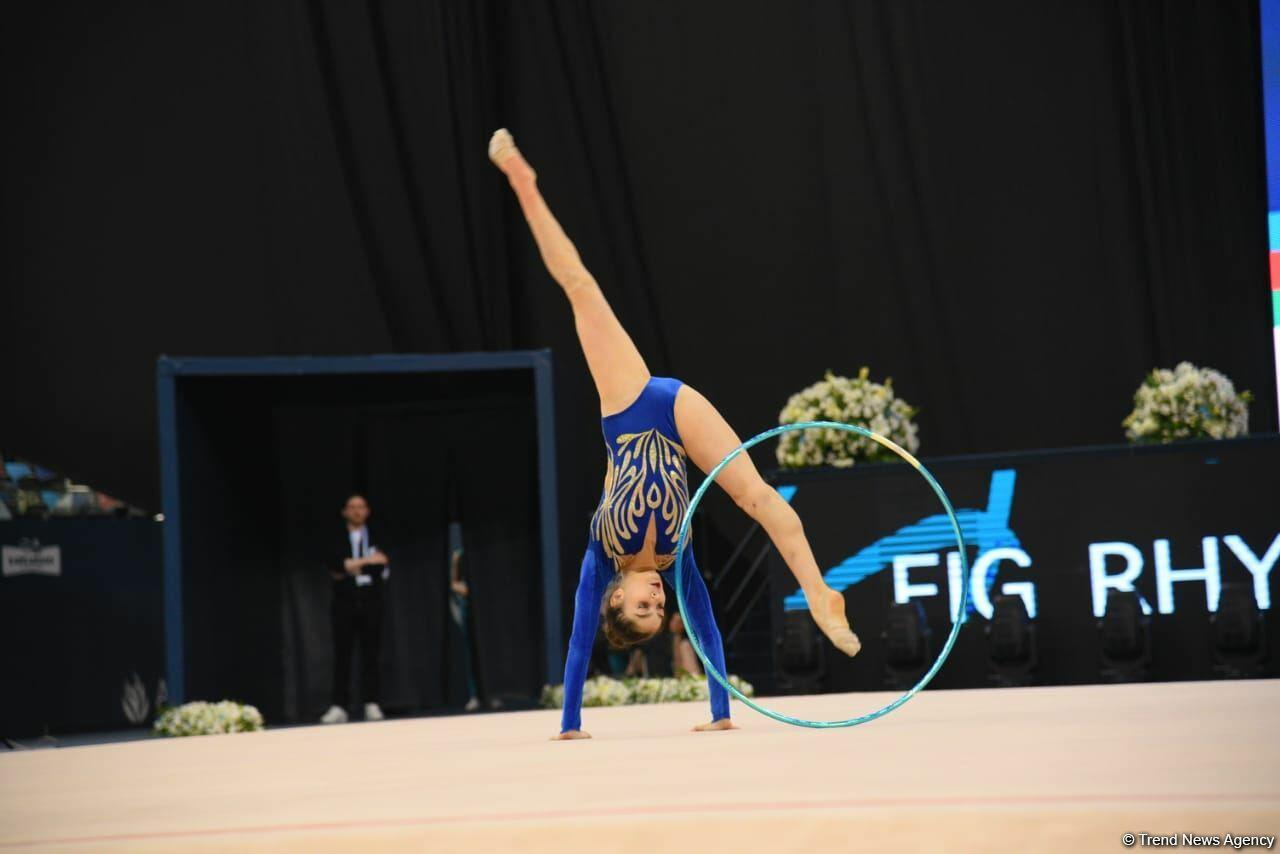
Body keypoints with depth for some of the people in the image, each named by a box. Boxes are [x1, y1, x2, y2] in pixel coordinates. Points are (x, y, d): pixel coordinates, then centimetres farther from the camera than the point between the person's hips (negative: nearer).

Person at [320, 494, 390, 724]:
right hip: (344, 602, 0)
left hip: (370, 601, 0)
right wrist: (366, 561, -15)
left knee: (370, 654, 0)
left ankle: (372, 705, 2)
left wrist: (351, 568, -8)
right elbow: (334, 567, -9)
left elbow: (383, 570, -1)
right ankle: (339, 707, -3)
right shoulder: (336, 540, 8)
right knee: (342, 655, -2)